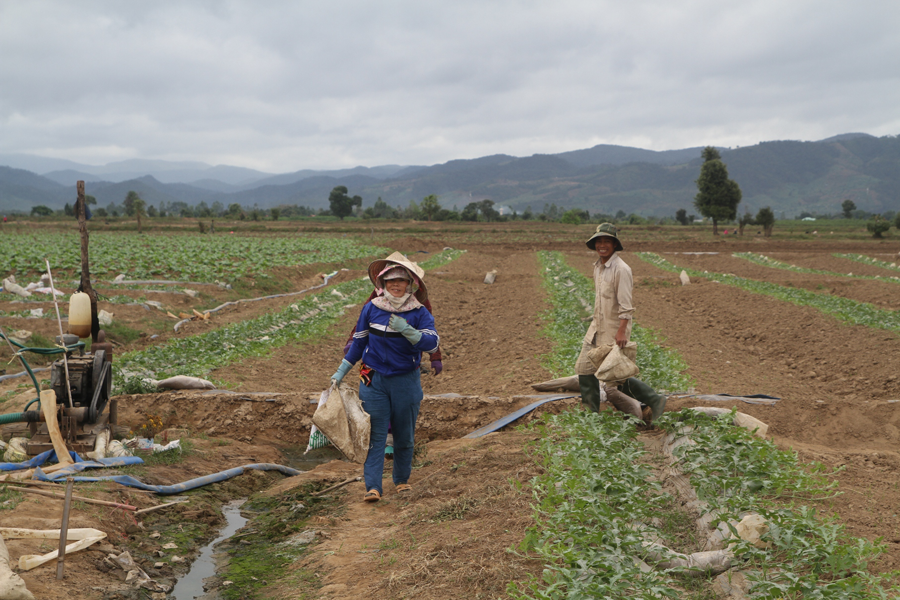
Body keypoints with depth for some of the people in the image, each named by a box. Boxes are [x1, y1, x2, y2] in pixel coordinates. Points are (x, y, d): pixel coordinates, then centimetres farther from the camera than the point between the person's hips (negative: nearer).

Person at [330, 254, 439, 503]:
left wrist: (407, 330, -33)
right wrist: (341, 371, 14)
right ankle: (373, 487, -3)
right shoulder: (371, 309, -2)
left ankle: (402, 480, 31)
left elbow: (432, 344, -18)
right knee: (375, 434, -4)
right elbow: (358, 342, 10)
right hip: (374, 380, 0)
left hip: (406, 381, 0)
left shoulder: (419, 313, -6)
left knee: (404, 435, 12)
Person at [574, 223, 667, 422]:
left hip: (614, 330, -8)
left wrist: (621, 331, -26)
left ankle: (653, 400, 8)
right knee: (584, 367, 8)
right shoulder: (597, 267, 9)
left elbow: (625, 305, -21)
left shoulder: (621, 269, -18)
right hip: (597, 327, 9)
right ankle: (591, 412, 20)